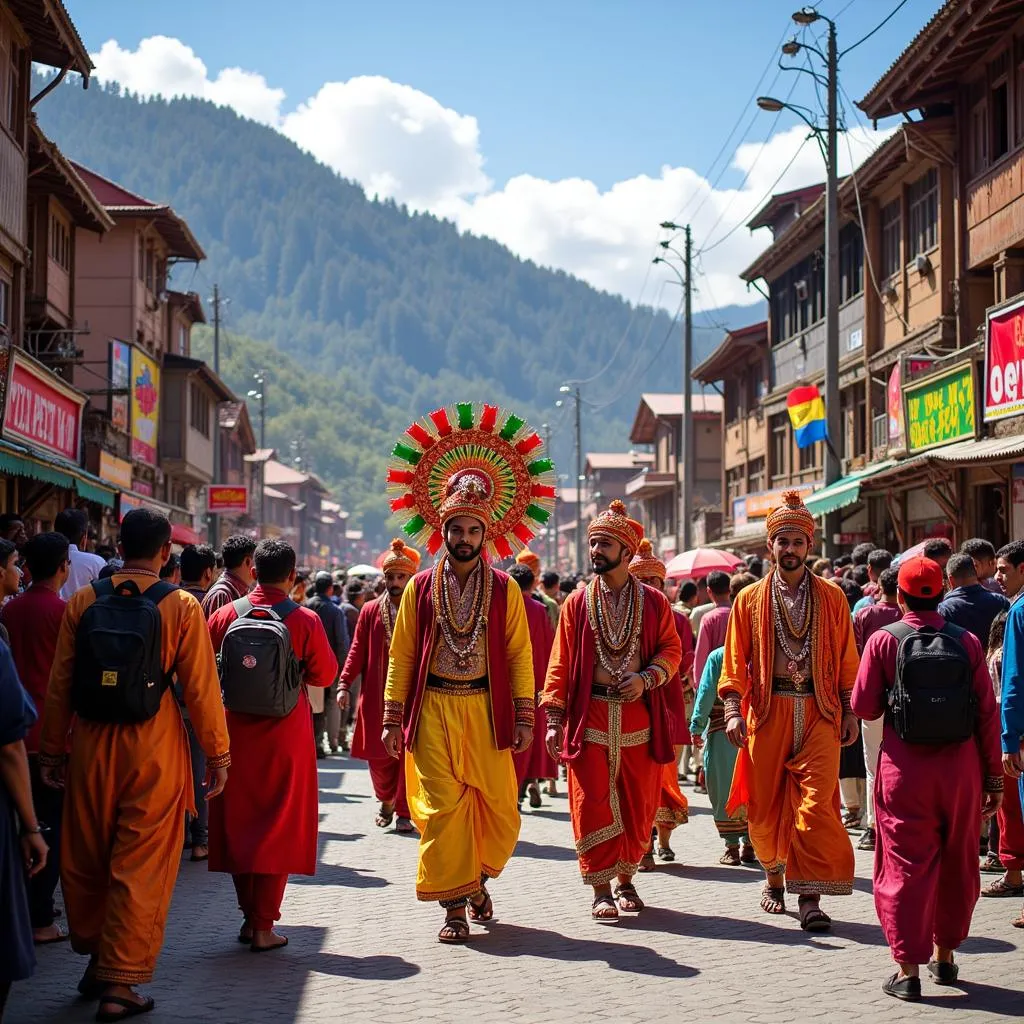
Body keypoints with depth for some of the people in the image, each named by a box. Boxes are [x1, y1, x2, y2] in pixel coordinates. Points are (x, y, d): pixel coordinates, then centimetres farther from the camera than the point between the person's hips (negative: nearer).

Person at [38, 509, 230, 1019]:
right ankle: (120, 982, 4)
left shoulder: (83, 601, 1)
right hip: (153, 747, -3)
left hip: (91, 744, 3)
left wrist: (52, 748, 14)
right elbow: (200, 687, -6)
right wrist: (217, 754, 2)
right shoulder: (180, 605, -6)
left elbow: (60, 683, 4)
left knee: (85, 858, 18)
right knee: (141, 867, 3)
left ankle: (97, 959, 31)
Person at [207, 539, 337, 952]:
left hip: (235, 730, 2)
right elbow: (325, 674, -1)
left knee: (238, 822, 14)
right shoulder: (305, 620, -9)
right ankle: (264, 927, 3)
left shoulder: (225, 615, -3)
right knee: (278, 826, 5)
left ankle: (249, 916, 20)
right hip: (285, 734, -2)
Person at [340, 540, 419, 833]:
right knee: (378, 755, 7)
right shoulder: (370, 611, 6)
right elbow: (357, 650, 5)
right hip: (376, 696, 2)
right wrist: (345, 684, -4)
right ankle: (386, 800, 32)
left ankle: (404, 812, 9)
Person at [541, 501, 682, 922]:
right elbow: (561, 663, 3)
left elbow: (671, 650, 8)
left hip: (638, 716, 1)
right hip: (589, 715, -1)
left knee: (637, 804, 6)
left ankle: (626, 880, 23)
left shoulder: (653, 601, 4)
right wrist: (554, 719, -3)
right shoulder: (577, 602, 4)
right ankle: (601, 890, 6)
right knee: (593, 805, -2)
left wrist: (646, 678, -11)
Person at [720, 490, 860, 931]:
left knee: (816, 803, -11)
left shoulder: (831, 597, 7)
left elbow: (847, 659, 8)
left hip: (818, 712, -1)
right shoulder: (750, 599, 7)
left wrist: (850, 712, 1)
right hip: (767, 712, 1)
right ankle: (774, 878, 30)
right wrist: (733, 711, -5)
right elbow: (735, 662, 5)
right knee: (765, 806, 6)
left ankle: (810, 897, -11)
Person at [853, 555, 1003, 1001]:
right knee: (957, 864, 17)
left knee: (905, 866, 3)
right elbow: (988, 713, 0)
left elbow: (864, 706, -3)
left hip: (906, 768, -2)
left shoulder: (884, 640, -6)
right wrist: (993, 777, 7)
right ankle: (945, 954, 28)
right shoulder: (968, 642, -1)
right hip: (961, 768, 2)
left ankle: (908, 969, 0)